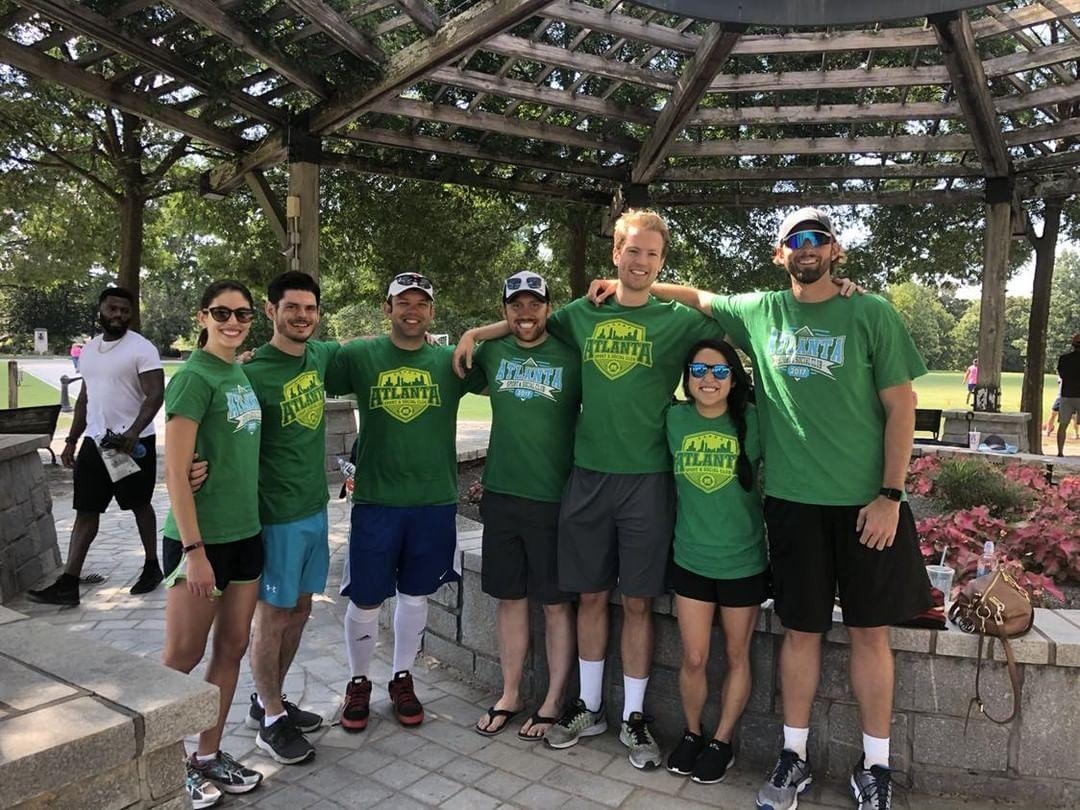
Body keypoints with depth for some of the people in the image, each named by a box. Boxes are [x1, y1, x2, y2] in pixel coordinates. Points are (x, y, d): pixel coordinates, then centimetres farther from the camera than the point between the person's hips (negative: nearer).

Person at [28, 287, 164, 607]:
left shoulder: (141, 348, -9)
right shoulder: (90, 348, 13)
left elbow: (155, 395, -18)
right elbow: (84, 398, 19)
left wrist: (133, 432, -30)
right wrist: (72, 440, 16)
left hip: (133, 441, -6)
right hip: (95, 441, 6)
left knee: (140, 505, 8)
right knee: (85, 511, 4)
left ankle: (152, 567, 24)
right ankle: (68, 584, 5)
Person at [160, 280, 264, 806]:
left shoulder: (242, 373, 9)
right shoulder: (194, 377, -14)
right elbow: (175, 473, -17)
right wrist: (193, 549, -19)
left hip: (245, 533, 8)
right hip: (201, 538, -8)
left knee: (232, 647, 15)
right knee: (182, 657, 7)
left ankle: (208, 756, 31)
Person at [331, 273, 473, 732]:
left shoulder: (452, 360, 1)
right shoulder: (358, 356, -2)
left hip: (435, 501, 1)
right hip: (375, 500, -1)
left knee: (415, 595, 15)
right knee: (365, 600, 8)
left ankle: (402, 679, 35)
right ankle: (358, 683, 31)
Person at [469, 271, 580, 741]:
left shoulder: (571, 358, -5)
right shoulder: (492, 353, 5)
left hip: (554, 497, -3)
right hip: (501, 494, 4)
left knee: (556, 602, 7)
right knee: (509, 597, 13)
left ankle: (553, 702, 22)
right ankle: (509, 696, 29)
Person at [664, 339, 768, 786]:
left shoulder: (752, 420, -11)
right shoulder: (675, 419, -5)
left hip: (744, 561, -1)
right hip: (690, 558, 1)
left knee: (735, 656, 14)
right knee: (693, 659, 7)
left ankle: (722, 741, 33)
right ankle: (692, 733, 32)